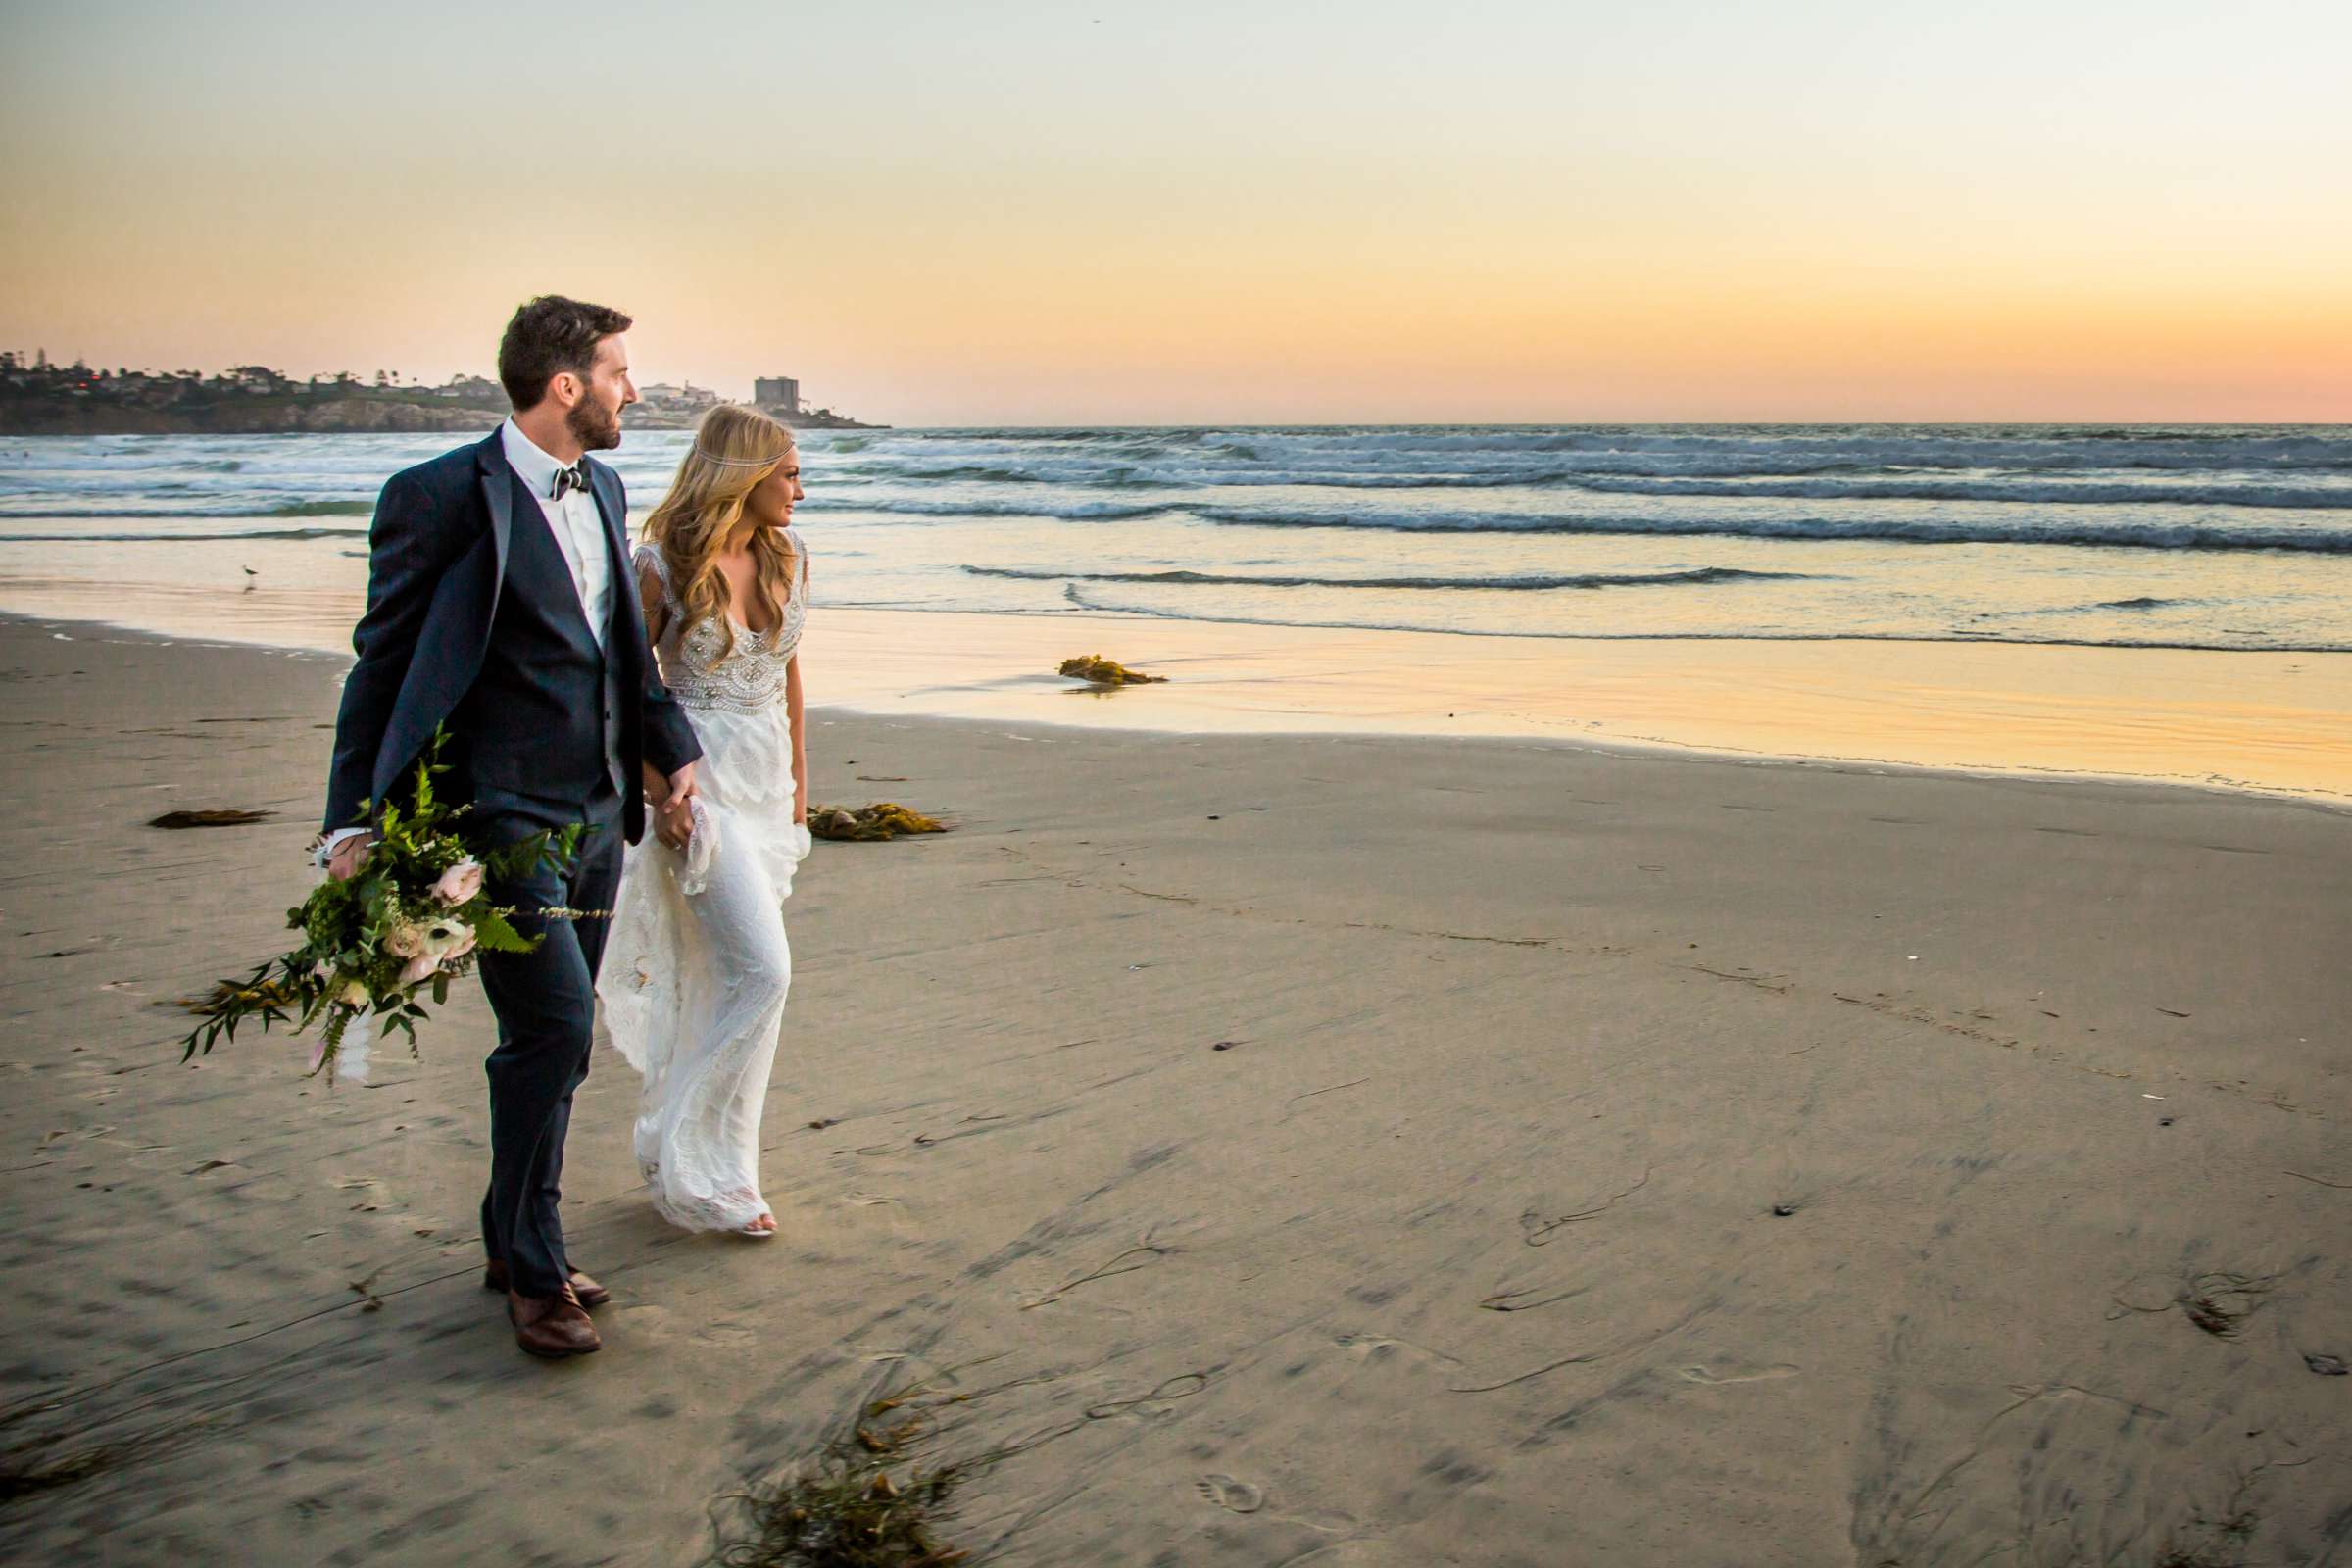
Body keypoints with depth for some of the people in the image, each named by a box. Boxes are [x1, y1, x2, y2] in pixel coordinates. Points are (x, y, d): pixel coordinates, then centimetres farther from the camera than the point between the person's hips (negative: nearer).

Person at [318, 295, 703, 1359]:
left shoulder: (602, 491, 12)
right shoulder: (444, 496, -11)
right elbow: (382, 661, -8)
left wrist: (674, 749, 14)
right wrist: (356, 819, -10)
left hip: (595, 817, 8)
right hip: (503, 817, -8)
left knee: (551, 1039, 14)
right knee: (556, 1030, -11)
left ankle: (516, 1245, 30)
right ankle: (531, 1272, 6)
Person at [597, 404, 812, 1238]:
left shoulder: (787, 557, 6)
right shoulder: (665, 567, -11)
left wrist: (798, 785, 16)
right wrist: (660, 793, -10)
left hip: (767, 781, 6)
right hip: (700, 782, -6)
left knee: (718, 981, 10)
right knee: (762, 969, -13)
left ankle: (676, 1152, 23)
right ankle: (698, 1168, 0)